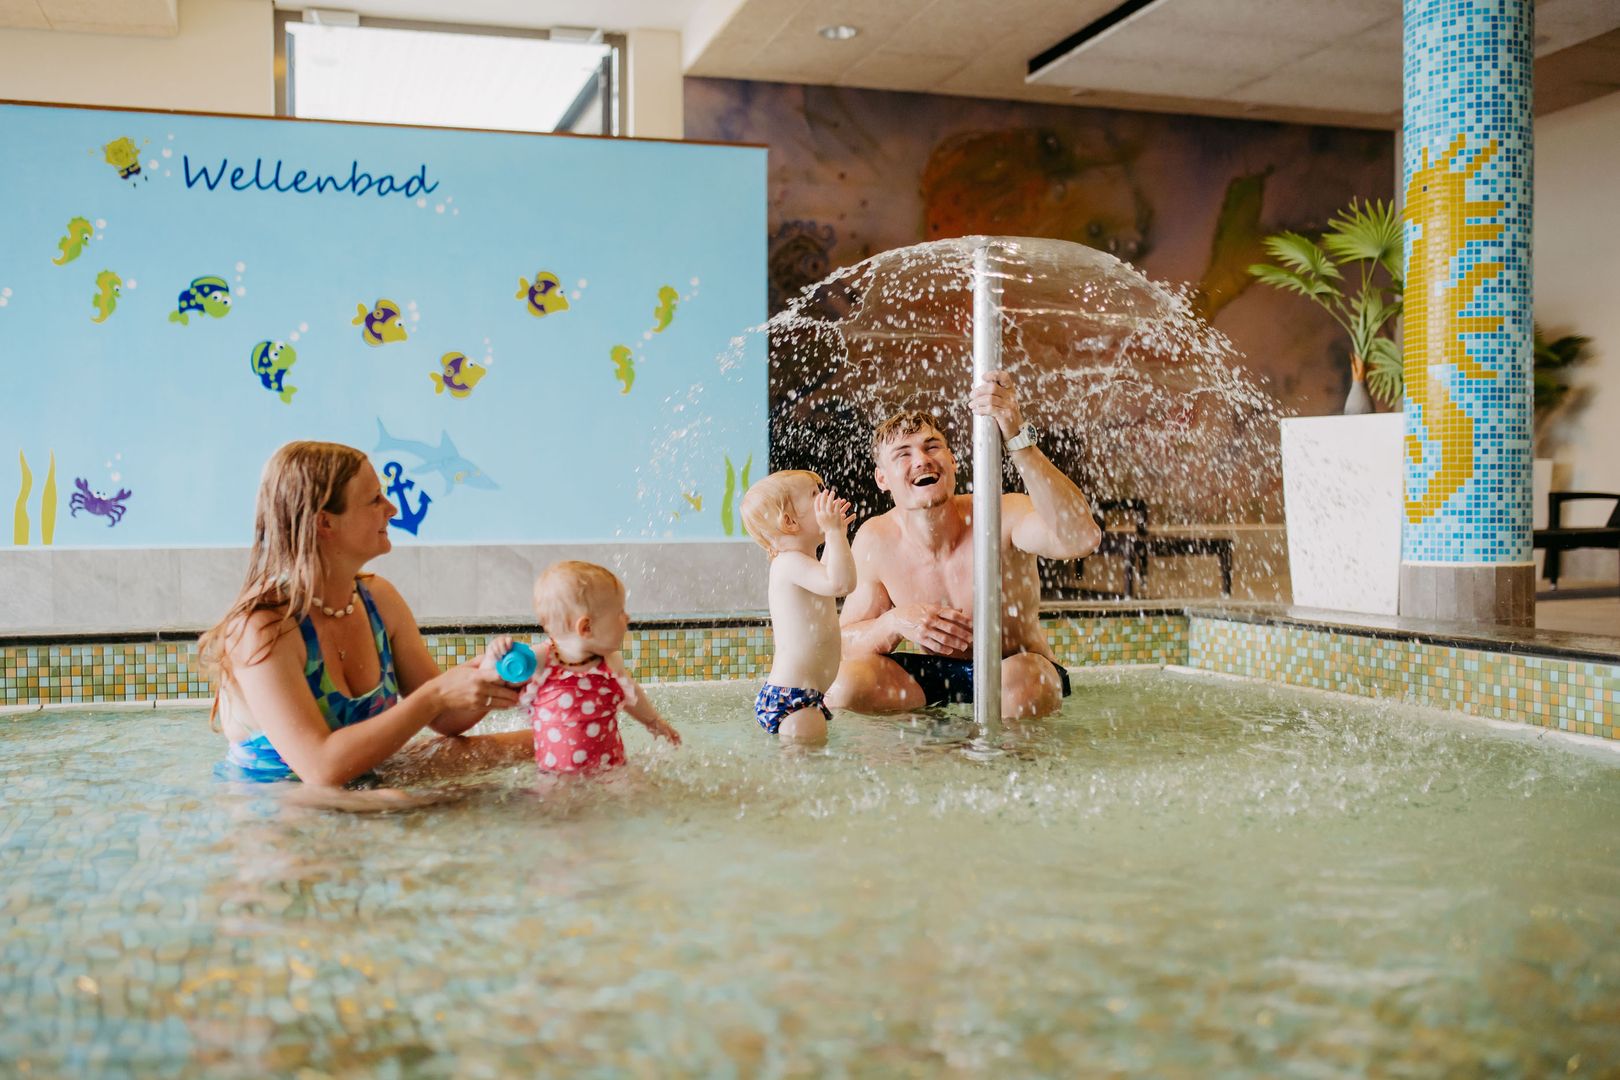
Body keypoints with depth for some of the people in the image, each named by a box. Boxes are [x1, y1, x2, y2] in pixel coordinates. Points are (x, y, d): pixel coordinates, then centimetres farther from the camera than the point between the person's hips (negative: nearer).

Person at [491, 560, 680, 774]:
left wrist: (653, 721, 39)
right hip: (554, 777, -3)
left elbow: (630, 694, 23)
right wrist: (493, 659, -21)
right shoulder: (537, 664, -11)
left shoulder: (611, 663, 1)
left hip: (610, 771, 3)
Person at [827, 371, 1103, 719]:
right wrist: (894, 623, -26)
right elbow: (844, 644, -2)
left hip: (1023, 670, -4)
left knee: (1021, 681, -39)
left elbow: (1081, 539, -44)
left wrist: (1018, 439, -51)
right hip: (937, 677, 4)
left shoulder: (1001, 516, -21)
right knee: (843, 684, -21)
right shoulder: (875, 541, -9)